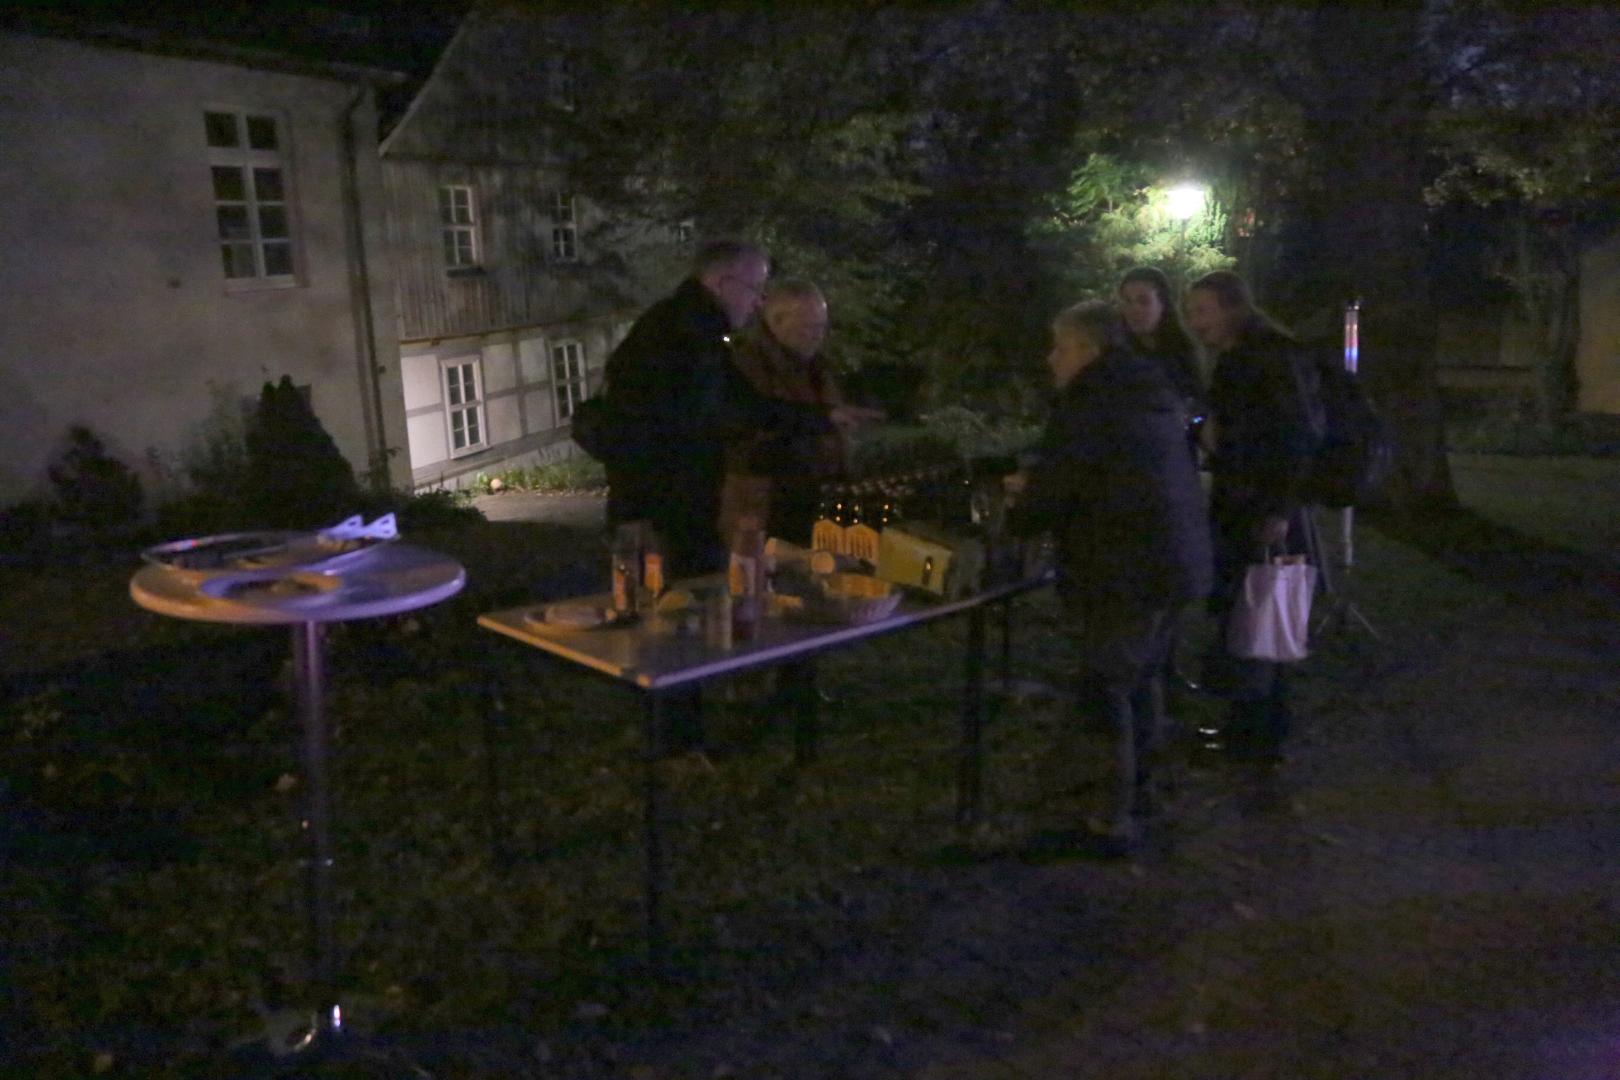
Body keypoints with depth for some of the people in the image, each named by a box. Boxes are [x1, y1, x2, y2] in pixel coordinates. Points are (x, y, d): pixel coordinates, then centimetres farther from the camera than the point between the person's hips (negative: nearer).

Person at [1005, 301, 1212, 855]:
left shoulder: (1087, 405, -16)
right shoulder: (1153, 394, 13)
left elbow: (1046, 499, -14)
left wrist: (1019, 511, 9)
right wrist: (1038, 490, 23)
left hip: (1126, 570, -9)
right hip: (1177, 561, 9)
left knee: (1107, 689, -1)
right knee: (1144, 674, 22)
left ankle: (1116, 819, 3)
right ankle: (1138, 788, 36)